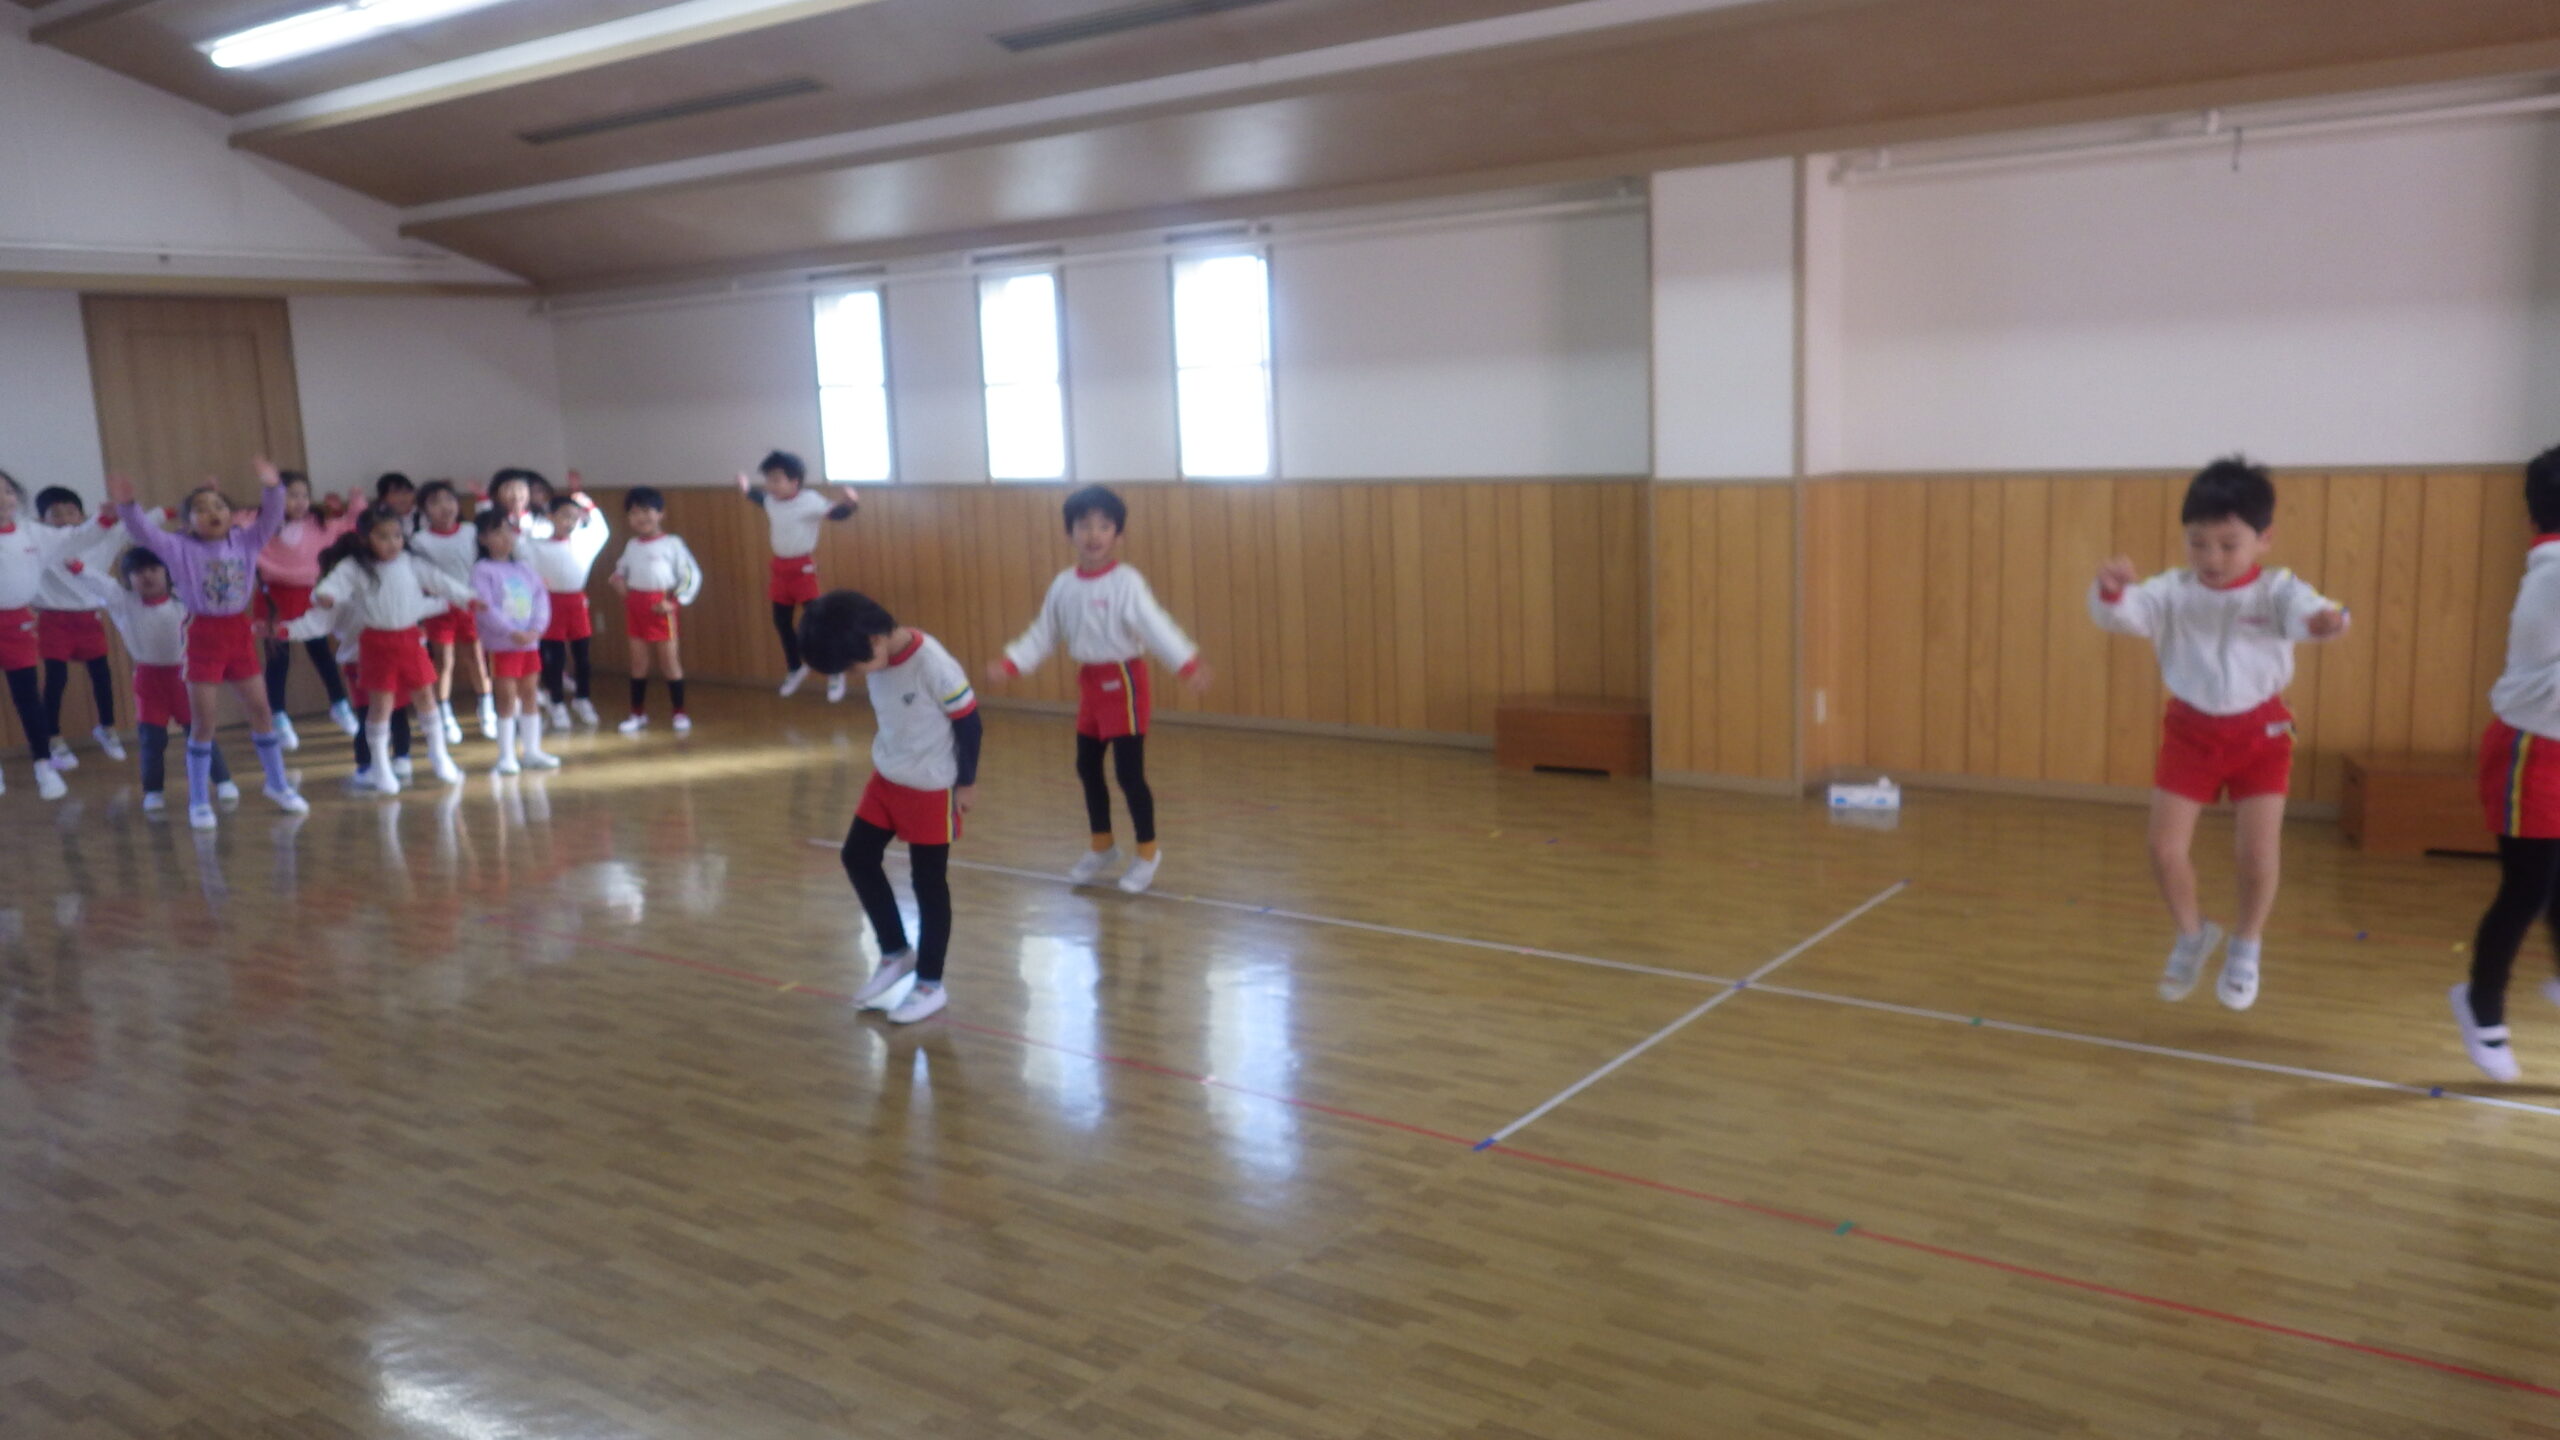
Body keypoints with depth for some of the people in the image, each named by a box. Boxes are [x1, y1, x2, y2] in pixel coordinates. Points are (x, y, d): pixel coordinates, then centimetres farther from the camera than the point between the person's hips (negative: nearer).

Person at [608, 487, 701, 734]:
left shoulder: (672, 544, -8)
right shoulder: (631, 545, 8)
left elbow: (692, 575, -9)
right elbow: (622, 568, 24)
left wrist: (675, 602, -14)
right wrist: (618, 579, 2)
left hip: (660, 607, -5)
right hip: (635, 605, 5)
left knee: (669, 660, 2)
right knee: (638, 662, 10)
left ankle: (680, 713, 10)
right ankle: (638, 714, 19)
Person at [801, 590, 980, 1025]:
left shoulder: (932, 663, -27)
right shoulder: (879, 660, -4)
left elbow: (970, 722, -18)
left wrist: (966, 783, -10)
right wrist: (890, 759, 18)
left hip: (931, 787, -8)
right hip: (887, 777, 8)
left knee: (928, 883, 3)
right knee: (858, 857, 11)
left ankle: (930, 985, 18)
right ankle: (896, 953, 28)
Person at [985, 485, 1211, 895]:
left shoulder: (1127, 582, -17)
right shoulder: (1063, 584, 2)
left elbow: (1156, 625, -26)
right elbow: (1042, 634, 9)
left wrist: (1188, 665, -38)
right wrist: (1009, 665, -1)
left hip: (1125, 682, -6)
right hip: (1089, 682, 7)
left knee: (1129, 772, -4)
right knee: (1087, 768, 15)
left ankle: (1147, 853, 15)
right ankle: (1102, 846, 35)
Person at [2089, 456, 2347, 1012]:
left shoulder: (2276, 589, -14)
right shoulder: (2173, 591, -11)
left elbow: (2303, 609, -36)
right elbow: (2124, 614, -27)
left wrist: (2323, 619, -61)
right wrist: (2110, 591, -52)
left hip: (2259, 733, -1)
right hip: (2191, 731, 1)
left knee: (2259, 855, -2)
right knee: (2165, 849, 0)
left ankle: (2246, 948, 26)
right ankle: (2192, 934, 29)